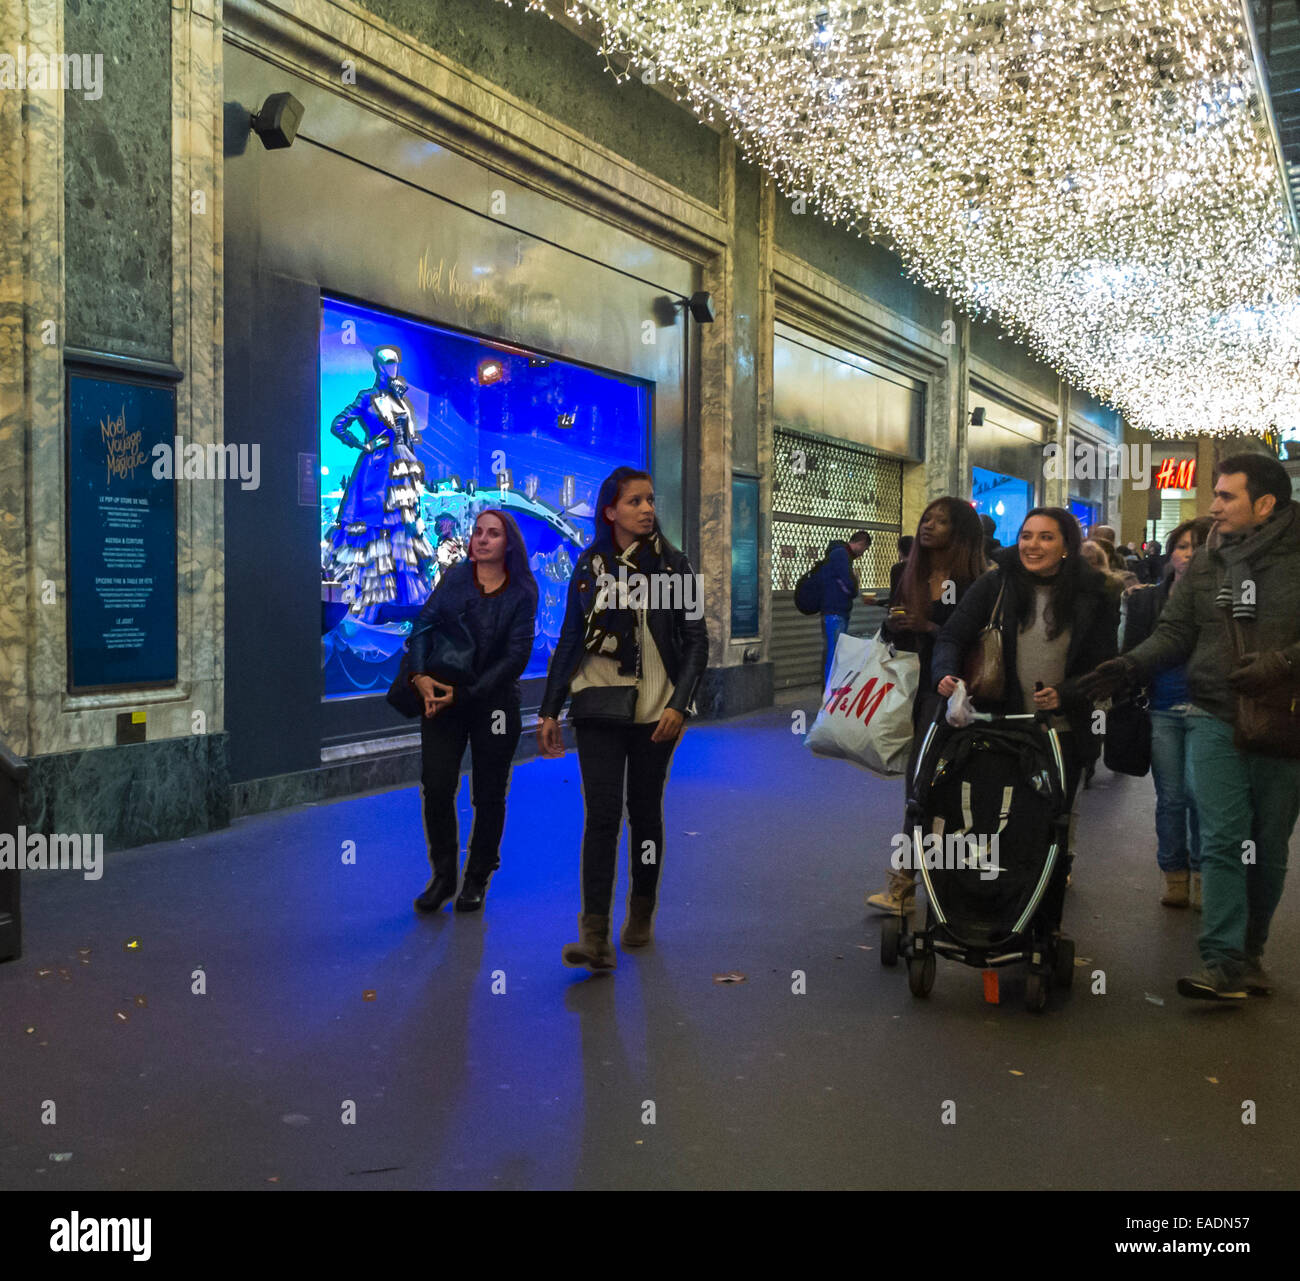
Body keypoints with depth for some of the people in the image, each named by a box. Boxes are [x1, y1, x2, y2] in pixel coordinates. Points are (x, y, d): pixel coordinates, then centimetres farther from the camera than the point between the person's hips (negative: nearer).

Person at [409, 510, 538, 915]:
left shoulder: (522, 593, -3)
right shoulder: (455, 576, 4)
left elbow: (516, 656, -9)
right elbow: (424, 624, -2)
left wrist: (465, 694, -16)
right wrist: (419, 675, -19)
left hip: (494, 703, -1)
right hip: (441, 699, 1)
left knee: (489, 794, 6)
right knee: (436, 787, -4)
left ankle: (477, 880, 22)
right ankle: (442, 876, 13)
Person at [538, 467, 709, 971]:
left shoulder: (673, 565, 2)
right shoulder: (589, 566, 5)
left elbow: (696, 641, 1)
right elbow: (570, 641, 9)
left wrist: (679, 703, -11)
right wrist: (549, 711, 6)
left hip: (656, 711, 0)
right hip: (599, 709, 0)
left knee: (645, 813, 11)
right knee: (602, 815, -9)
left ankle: (641, 916, 29)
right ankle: (595, 935, -11)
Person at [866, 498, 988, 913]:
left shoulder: (970, 582, -8)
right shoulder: (909, 574, 11)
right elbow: (892, 628, 16)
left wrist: (929, 627, -19)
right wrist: (892, 625, -5)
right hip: (910, 685, 6)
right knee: (916, 777, 9)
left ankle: (905, 879, -5)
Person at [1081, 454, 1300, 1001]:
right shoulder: (1206, 561, 8)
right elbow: (1175, 631, 8)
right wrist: (1129, 665, -6)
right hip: (1217, 720, 2)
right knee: (1223, 841, -7)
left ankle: (1250, 952, 27)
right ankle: (1225, 962, -6)